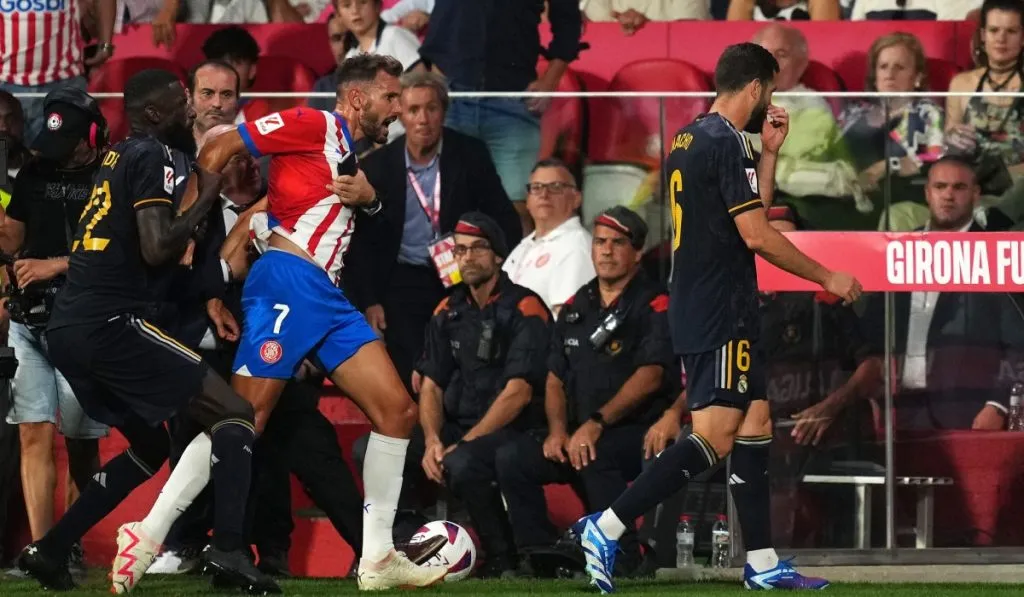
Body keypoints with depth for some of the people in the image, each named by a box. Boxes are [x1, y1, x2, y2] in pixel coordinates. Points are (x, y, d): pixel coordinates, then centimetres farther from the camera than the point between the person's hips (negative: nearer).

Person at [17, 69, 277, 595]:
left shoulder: (118, 156, 20)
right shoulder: (151, 156, -7)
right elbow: (156, 250, -17)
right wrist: (206, 199, -5)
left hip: (68, 329, 9)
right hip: (109, 324, -9)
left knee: (150, 446, 24)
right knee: (233, 414, -6)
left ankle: (49, 550, 17)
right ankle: (228, 548, -22)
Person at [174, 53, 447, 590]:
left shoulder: (351, 157, 26)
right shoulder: (316, 126, -1)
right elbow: (218, 151, -6)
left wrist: (368, 198, 1)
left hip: (328, 296, 9)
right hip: (289, 280, -9)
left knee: (397, 409, 2)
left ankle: (377, 559, 4)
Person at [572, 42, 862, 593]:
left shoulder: (688, 140, 15)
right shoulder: (725, 144, -15)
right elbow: (757, 235, -17)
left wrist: (769, 153, 18)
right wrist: (827, 278, -8)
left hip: (697, 313, 10)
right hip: (721, 315, -10)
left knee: (756, 424, 11)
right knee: (715, 437, -12)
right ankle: (606, 528, -14)